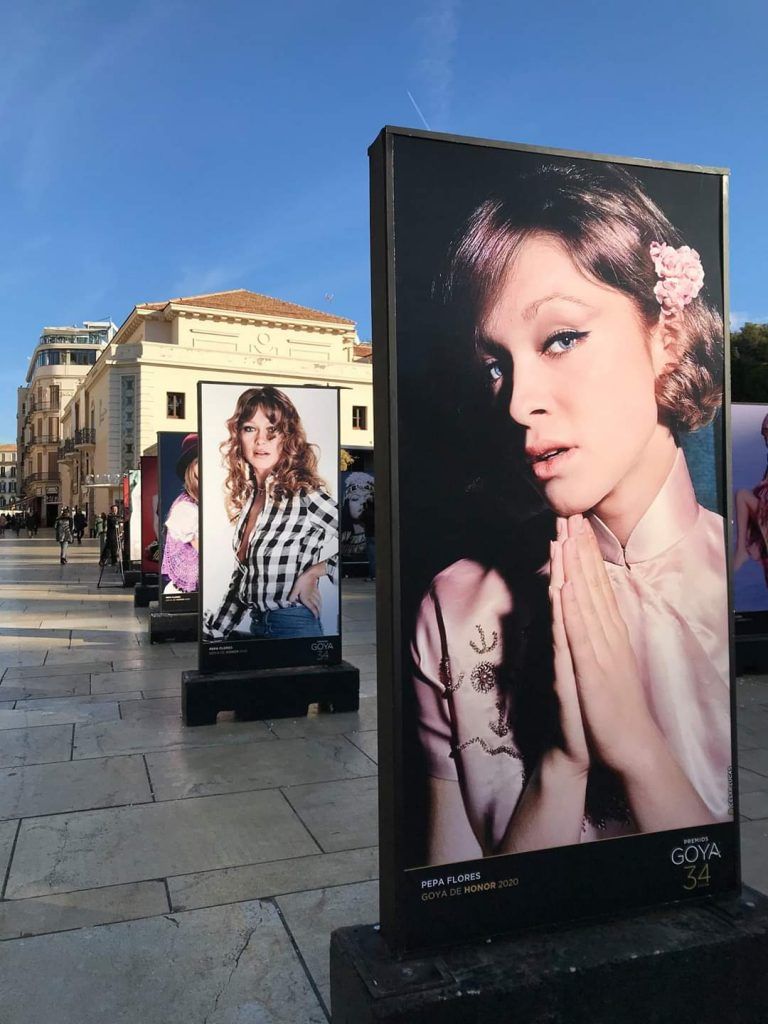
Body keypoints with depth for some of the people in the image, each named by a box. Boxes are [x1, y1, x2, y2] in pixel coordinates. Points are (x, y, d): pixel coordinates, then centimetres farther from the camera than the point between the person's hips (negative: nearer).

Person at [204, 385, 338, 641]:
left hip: (291, 624, -6)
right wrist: (214, 630, 9)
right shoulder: (248, 491, 2)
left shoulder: (306, 494, -19)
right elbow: (243, 571, 9)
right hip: (251, 622, 7)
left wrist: (312, 573, -13)